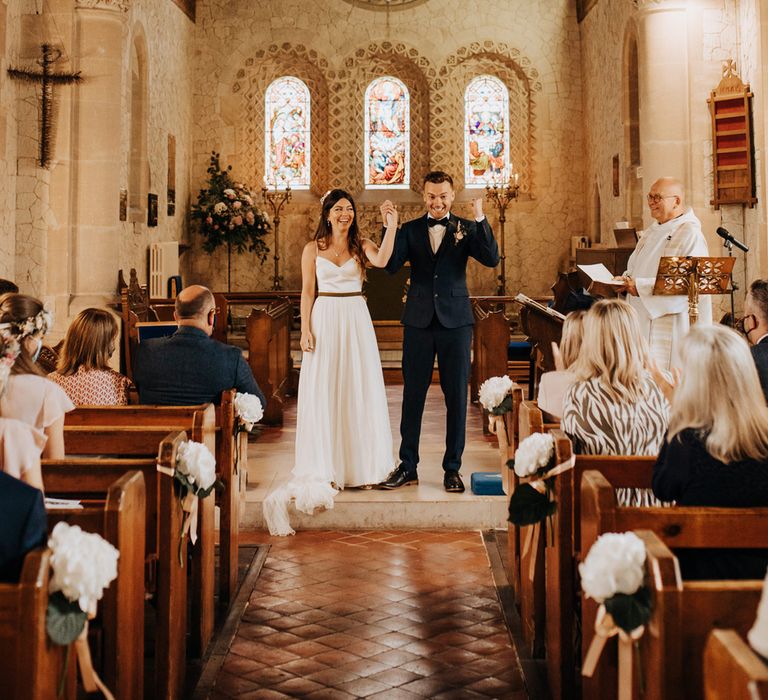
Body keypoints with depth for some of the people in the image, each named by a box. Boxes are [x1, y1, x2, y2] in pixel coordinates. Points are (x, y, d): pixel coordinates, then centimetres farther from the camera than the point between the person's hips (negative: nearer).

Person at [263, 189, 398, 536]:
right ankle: (325, 471, 6)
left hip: (356, 322, 1)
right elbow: (307, 292, 4)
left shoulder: (361, 245, 6)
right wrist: (305, 329, -5)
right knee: (323, 395, 0)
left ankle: (361, 467, 13)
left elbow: (381, 260, -16)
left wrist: (391, 227, -23)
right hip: (325, 321, -1)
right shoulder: (313, 248, 6)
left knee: (359, 393, 3)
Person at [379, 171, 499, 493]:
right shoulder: (410, 230, 6)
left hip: (455, 321, -1)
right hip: (419, 321, 1)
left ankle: (452, 468, 15)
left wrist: (480, 218, -21)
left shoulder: (466, 229, 4)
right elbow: (390, 266, -7)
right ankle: (408, 466, 17)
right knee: (412, 395, 7)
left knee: (456, 397, 4)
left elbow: (492, 259, -12)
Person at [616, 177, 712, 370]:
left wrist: (641, 287, -23)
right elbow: (636, 268, 24)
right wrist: (627, 280, 0)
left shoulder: (690, 235, -11)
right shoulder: (652, 232, 16)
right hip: (642, 321, 8)